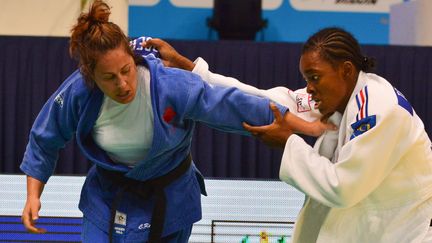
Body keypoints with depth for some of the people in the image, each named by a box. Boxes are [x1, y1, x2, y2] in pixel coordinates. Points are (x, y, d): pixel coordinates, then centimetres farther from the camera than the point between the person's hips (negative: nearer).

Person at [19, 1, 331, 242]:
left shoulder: (172, 86, -29)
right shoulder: (78, 93, -21)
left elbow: (235, 105, -28)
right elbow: (44, 140, -3)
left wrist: (304, 125, -29)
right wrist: (34, 195, -5)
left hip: (167, 201, -1)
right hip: (108, 197, 1)